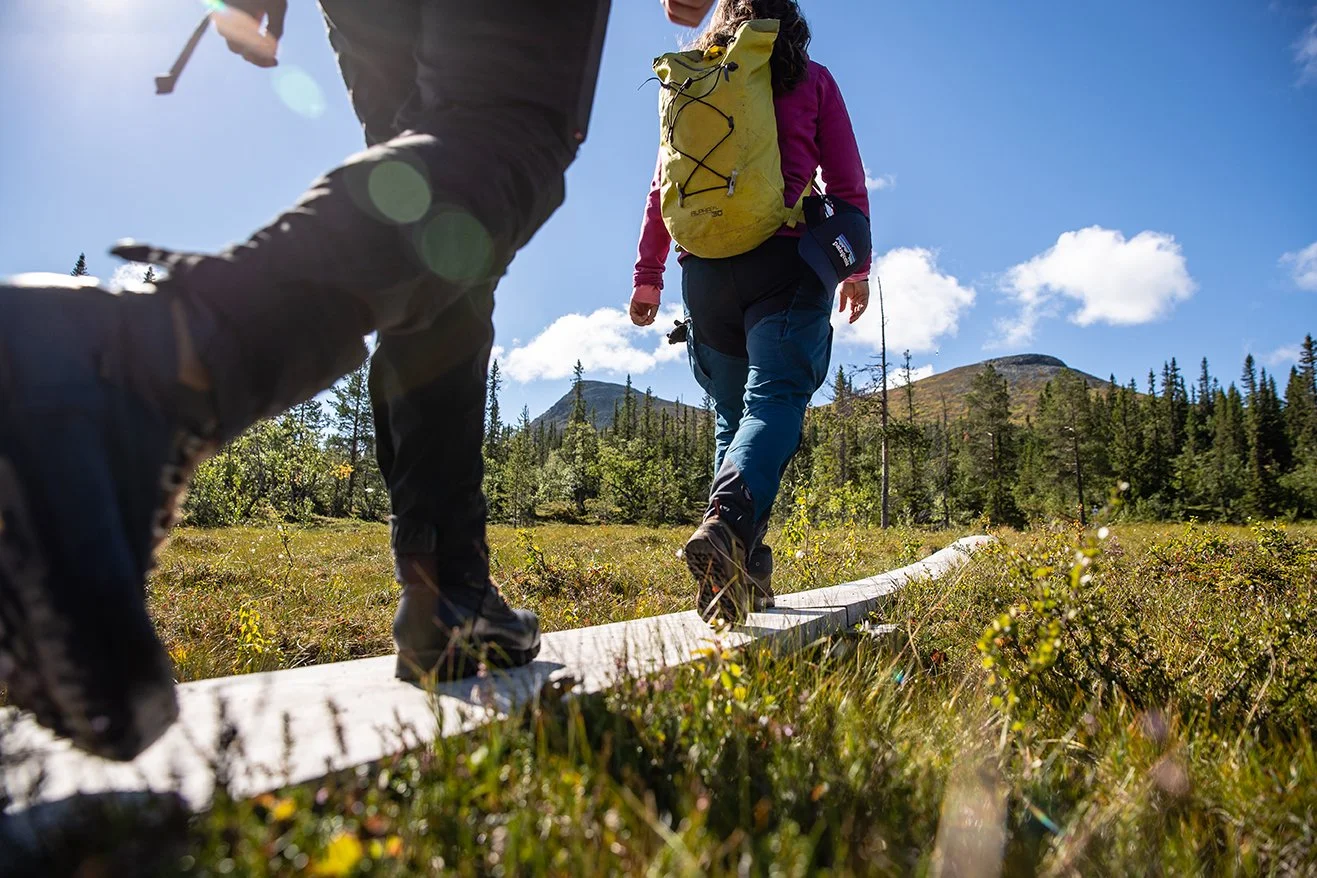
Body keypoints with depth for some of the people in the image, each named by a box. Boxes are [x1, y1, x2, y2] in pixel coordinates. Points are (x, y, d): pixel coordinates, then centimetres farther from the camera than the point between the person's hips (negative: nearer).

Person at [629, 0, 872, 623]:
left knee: (732, 416, 9)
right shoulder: (811, 81, 10)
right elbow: (847, 183, 7)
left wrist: (647, 277, 15)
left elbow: (661, 191, 13)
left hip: (705, 270, 3)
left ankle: (747, 570, 5)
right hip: (785, 262, -3)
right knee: (774, 401, -13)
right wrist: (857, 268, 13)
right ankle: (727, 524, -40)